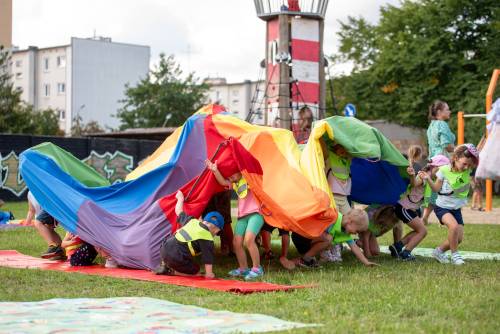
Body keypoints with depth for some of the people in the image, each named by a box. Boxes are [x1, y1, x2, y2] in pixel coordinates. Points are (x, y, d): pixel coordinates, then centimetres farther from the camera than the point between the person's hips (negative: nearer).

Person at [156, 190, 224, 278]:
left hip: (165, 249, 7)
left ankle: (164, 266, 22)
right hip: (176, 259, -7)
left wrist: (180, 199, 49)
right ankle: (171, 272, -3)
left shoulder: (192, 221, 13)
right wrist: (209, 273, 4)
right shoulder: (207, 239, -6)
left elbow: (179, 212, 30)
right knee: (196, 272, 14)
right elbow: (208, 258, -7)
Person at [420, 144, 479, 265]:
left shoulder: (468, 171, -5)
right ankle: (455, 254, -10)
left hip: (456, 208, 5)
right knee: (454, 226, -30)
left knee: (459, 238, 1)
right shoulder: (444, 170, -13)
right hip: (442, 207, -5)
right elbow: (437, 188, -8)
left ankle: (439, 251, 26)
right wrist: (428, 178, -22)